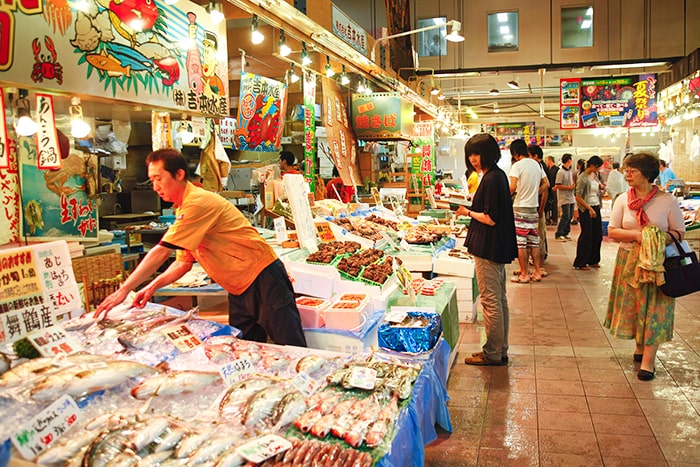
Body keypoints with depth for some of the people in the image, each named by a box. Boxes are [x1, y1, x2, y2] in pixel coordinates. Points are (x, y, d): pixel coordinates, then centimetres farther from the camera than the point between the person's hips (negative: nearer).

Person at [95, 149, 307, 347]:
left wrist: (124, 290, -16)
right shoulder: (183, 209, 12)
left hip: (264, 281, -9)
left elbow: (161, 253, -21)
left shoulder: (198, 202, -19)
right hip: (239, 292, 10)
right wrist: (153, 286, 2)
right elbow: (184, 262, 16)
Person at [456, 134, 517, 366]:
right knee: (500, 299, 15)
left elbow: (490, 218, -22)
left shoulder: (491, 179, -18)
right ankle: (501, 351, 26)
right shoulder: (498, 175, 13)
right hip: (498, 247, 11)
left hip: (488, 249, -11)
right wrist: (470, 209, 8)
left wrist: (468, 212, -8)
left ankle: (492, 353, 9)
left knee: (491, 302, -1)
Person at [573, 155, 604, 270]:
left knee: (597, 235, 9)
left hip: (596, 207, 8)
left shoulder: (595, 176, 11)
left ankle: (593, 260, 23)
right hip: (585, 209, -8)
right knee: (586, 235, -4)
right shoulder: (583, 178, -13)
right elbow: (578, 197, -16)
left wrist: (600, 186, 9)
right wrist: (589, 209, -17)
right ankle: (580, 263, 6)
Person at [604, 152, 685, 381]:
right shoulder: (623, 199, 1)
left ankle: (648, 360, 4)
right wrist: (636, 235, -18)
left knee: (654, 309, -2)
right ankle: (640, 347, 31)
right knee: (632, 306, 10)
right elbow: (612, 231, -2)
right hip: (629, 260, 3)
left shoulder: (667, 200, -5)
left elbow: (679, 233, -2)